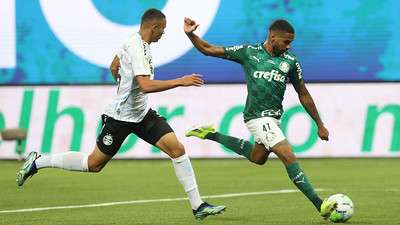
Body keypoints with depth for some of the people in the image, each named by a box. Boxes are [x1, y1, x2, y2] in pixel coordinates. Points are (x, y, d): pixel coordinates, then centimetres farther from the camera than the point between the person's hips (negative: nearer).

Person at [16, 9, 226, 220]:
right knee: (94, 164, 2)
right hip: (121, 116, -9)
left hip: (142, 114, 9)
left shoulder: (134, 42, 7)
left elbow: (114, 67, 23)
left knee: (177, 149, -6)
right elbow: (146, 85, -35)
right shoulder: (137, 48, -23)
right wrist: (180, 81, -31)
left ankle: (198, 206, -6)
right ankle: (37, 162, 18)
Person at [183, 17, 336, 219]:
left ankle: (212, 135, 39)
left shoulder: (290, 62, 4)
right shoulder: (249, 52, -4)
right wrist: (190, 35, -15)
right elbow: (208, 50, 2)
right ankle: (319, 205, -19)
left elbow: (303, 95, 12)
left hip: (273, 117, 7)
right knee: (288, 157, -17)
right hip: (258, 117, -7)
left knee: (257, 157, 25)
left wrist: (320, 125, 12)